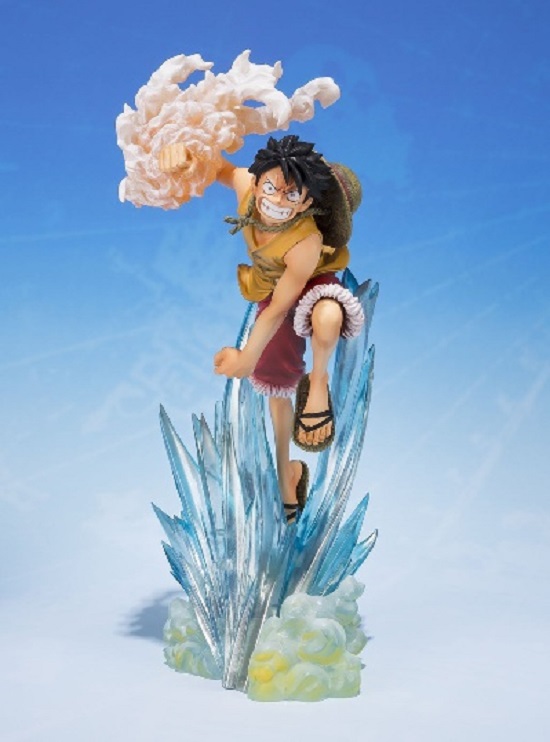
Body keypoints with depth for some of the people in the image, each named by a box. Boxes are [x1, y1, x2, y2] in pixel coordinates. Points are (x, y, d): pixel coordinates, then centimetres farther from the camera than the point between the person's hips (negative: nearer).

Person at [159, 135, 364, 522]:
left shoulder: (307, 243, -41)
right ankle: (287, 474, 40)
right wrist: (180, 147, -35)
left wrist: (247, 357, -19)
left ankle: (319, 381, -11)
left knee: (326, 319, -45)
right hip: (271, 288, 6)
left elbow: (278, 309, -29)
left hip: (311, 287, -6)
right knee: (277, 382, 18)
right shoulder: (245, 185, -30)